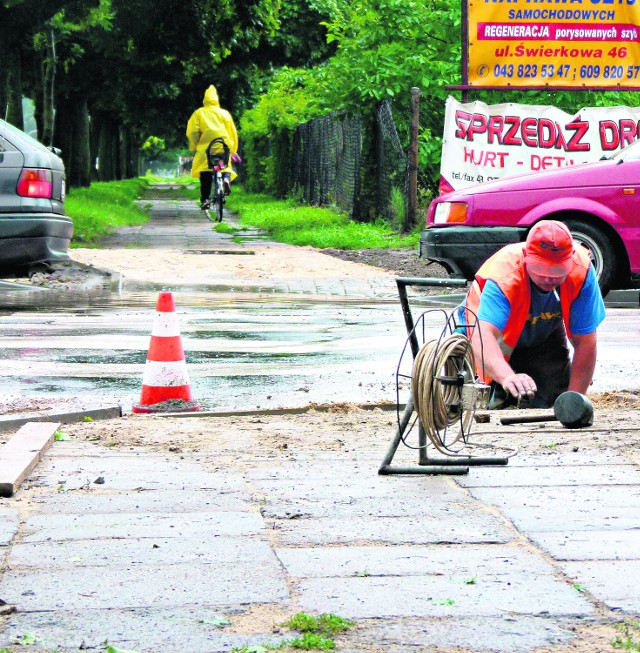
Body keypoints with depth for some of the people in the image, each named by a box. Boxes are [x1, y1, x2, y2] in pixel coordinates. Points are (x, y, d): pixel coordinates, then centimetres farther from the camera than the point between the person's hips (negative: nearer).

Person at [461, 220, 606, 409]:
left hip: (545, 337, 2)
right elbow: (483, 337, -55)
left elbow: (585, 343, -25)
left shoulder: (581, 269, -33)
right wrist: (508, 377, -74)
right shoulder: (504, 275, -41)